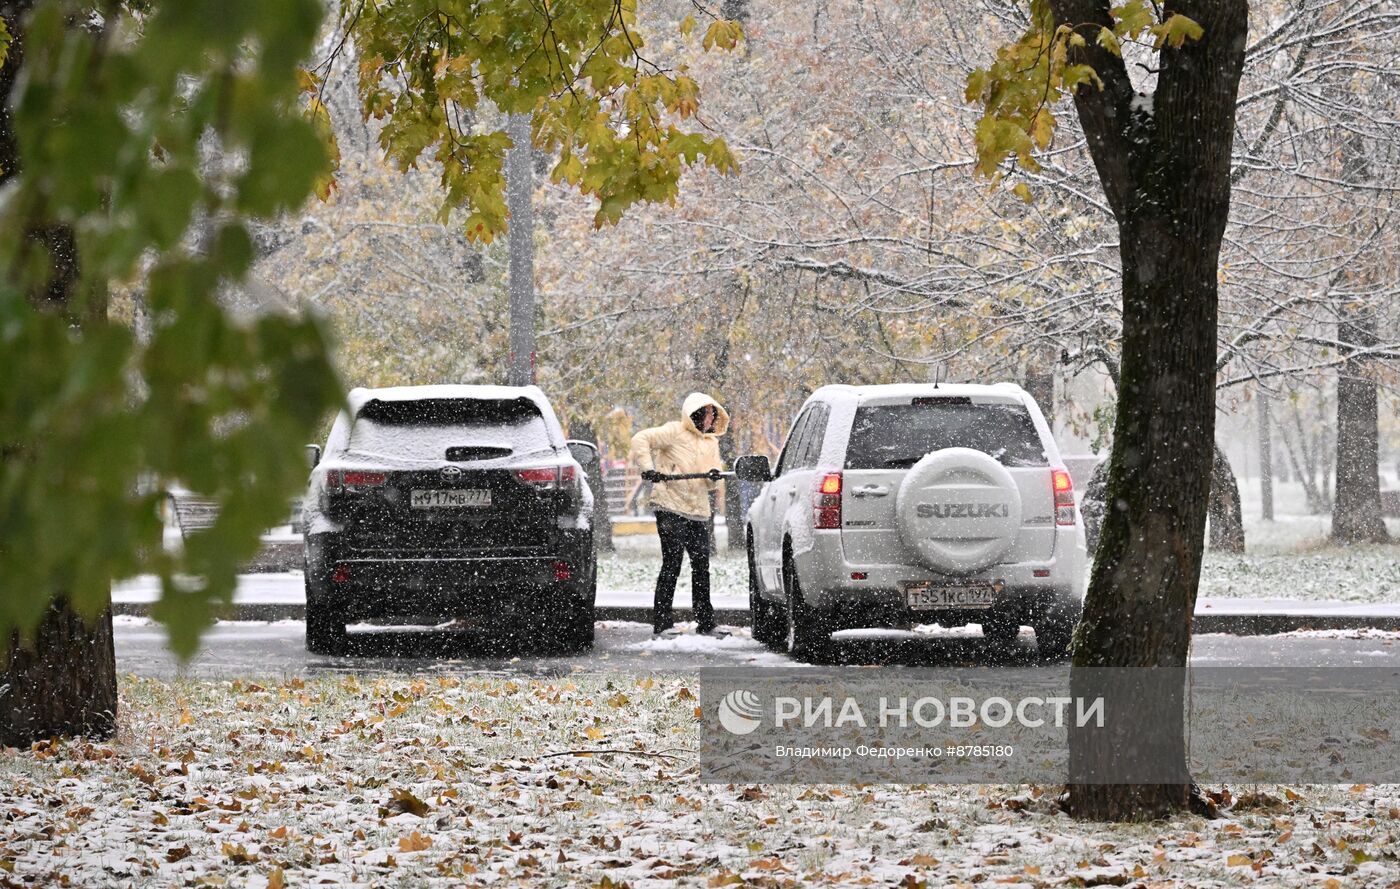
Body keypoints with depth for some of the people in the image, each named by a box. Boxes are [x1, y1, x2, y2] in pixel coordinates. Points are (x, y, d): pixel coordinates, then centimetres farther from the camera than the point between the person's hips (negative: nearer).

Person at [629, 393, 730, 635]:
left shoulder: (711, 442, 18)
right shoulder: (675, 432, -3)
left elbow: (710, 484, 15)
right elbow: (641, 439, -9)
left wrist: (714, 476, -8)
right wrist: (647, 468, -18)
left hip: (698, 512, 7)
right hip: (670, 507, -7)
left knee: (701, 565, 7)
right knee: (672, 563, -10)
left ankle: (705, 621, 14)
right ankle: (662, 621, -8)